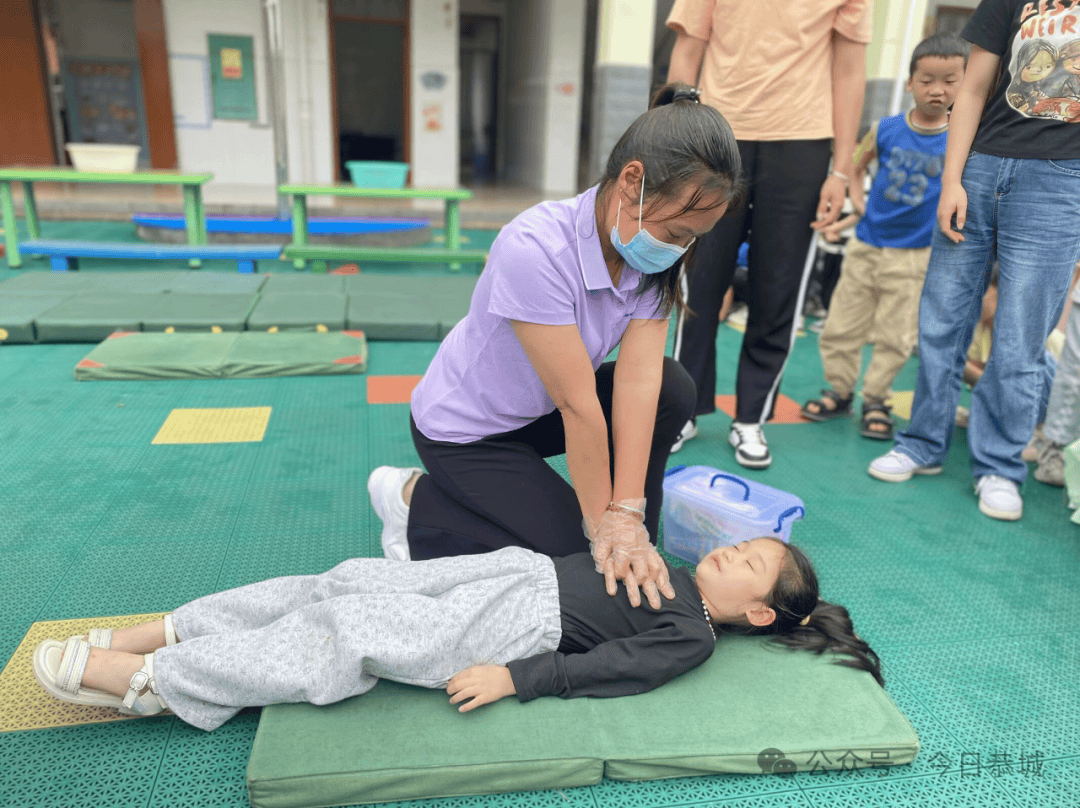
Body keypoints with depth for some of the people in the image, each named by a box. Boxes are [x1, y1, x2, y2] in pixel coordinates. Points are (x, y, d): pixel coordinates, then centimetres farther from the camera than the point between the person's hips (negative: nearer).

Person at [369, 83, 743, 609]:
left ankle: (636, 544, 6)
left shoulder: (652, 253, -13)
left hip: (536, 411, 7)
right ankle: (415, 500, 3)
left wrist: (625, 518, -26)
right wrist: (604, 525, -24)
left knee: (672, 389, -13)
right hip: (465, 431, -6)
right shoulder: (535, 249, -35)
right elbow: (578, 406, -32)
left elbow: (638, 379, -21)